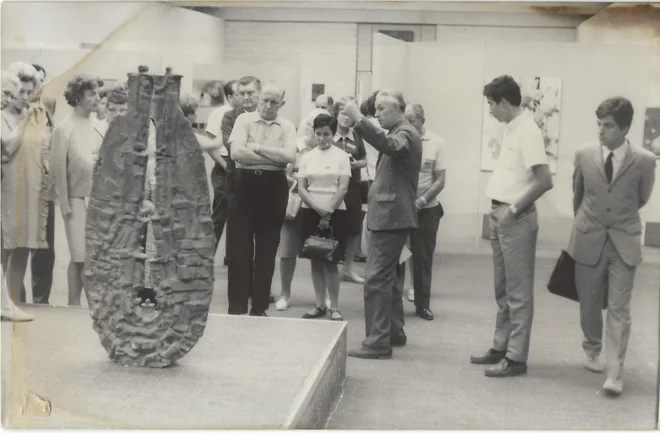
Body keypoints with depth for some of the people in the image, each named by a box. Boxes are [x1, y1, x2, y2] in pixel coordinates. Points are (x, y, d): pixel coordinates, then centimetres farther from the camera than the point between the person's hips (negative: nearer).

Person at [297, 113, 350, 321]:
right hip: (310, 212, 3)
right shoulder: (307, 157, 7)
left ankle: (334, 307, 2)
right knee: (316, 260, 6)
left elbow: (343, 188, -7)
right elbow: (301, 188, 3)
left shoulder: (341, 156, -1)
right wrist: (317, 208, -10)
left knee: (330, 261, -5)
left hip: (335, 213, -3)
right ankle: (320, 305, 13)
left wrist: (328, 213, -12)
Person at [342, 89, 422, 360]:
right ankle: (394, 332, 25)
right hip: (390, 215, 11)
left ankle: (378, 342, -12)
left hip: (391, 215, -11)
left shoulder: (405, 133, -14)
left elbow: (389, 146, -36)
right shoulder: (399, 133, 19)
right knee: (389, 277, 16)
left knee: (376, 279, -12)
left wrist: (358, 119, -43)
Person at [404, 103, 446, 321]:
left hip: (426, 209, 1)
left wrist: (421, 200, -15)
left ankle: (422, 304, 18)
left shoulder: (436, 142, -4)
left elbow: (440, 181, -3)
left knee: (423, 258, 8)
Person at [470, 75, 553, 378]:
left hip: (516, 219, -9)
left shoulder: (527, 130, -16)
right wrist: (498, 210, 10)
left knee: (518, 292, -3)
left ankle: (516, 357, 2)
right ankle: (501, 347, 26)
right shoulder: (510, 128, 11)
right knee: (502, 289, 16)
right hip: (500, 215, 9)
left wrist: (515, 209, -17)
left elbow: (544, 181, -22)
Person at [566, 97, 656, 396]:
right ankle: (592, 351, 37)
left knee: (619, 310, -3)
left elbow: (642, 199, 8)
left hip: (624, 243, -2)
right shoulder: (584, 154, -6)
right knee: (589, 304, 13)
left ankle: (614, 374, -1)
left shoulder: (644, 161, -10)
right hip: (589, 240, 2)